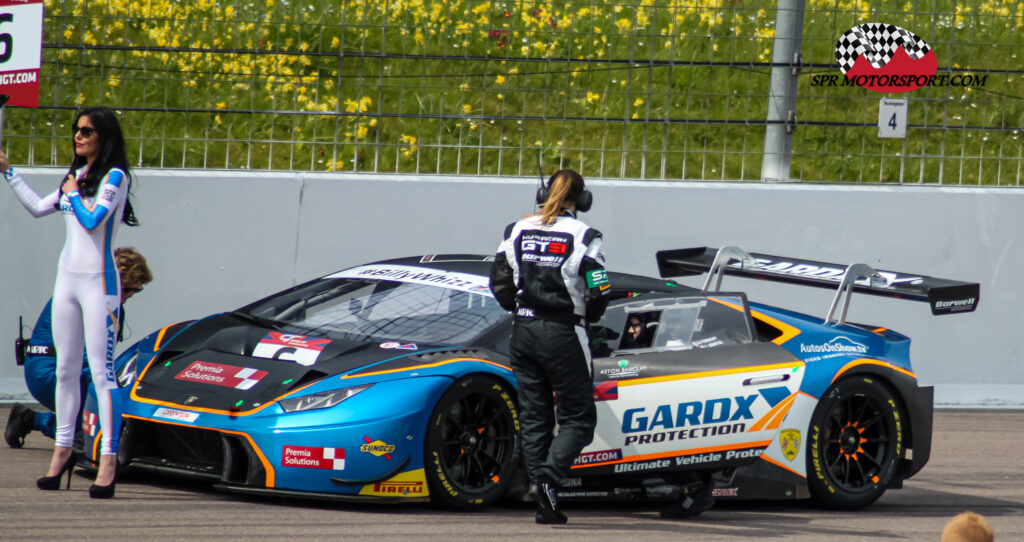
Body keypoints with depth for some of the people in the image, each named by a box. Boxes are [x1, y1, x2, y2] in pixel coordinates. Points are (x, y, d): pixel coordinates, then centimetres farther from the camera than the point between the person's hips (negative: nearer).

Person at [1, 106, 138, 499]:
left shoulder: (114, 176, -9)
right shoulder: (76, 175, 13)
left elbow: (92, 220, -20)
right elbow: (38, 207, 23)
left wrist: (73, 194, -5)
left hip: (98, 282, -8)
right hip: (67, 278, 8)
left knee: (100, 372, -10)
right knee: (66, 369, 11)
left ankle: (108, 459, -12)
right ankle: (63, 450, 19)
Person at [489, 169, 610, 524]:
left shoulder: (518, 231, 4)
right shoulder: (583, 237, -9)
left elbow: (498, 282, 5)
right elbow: (598, 294, -11)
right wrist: (586, 317, 9)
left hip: (524, 333, 4)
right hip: (563, 335, -4)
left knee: (533, 416, 10)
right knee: (578, 418, 4)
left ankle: (544, 503, 7)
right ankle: (550, 475, -21)